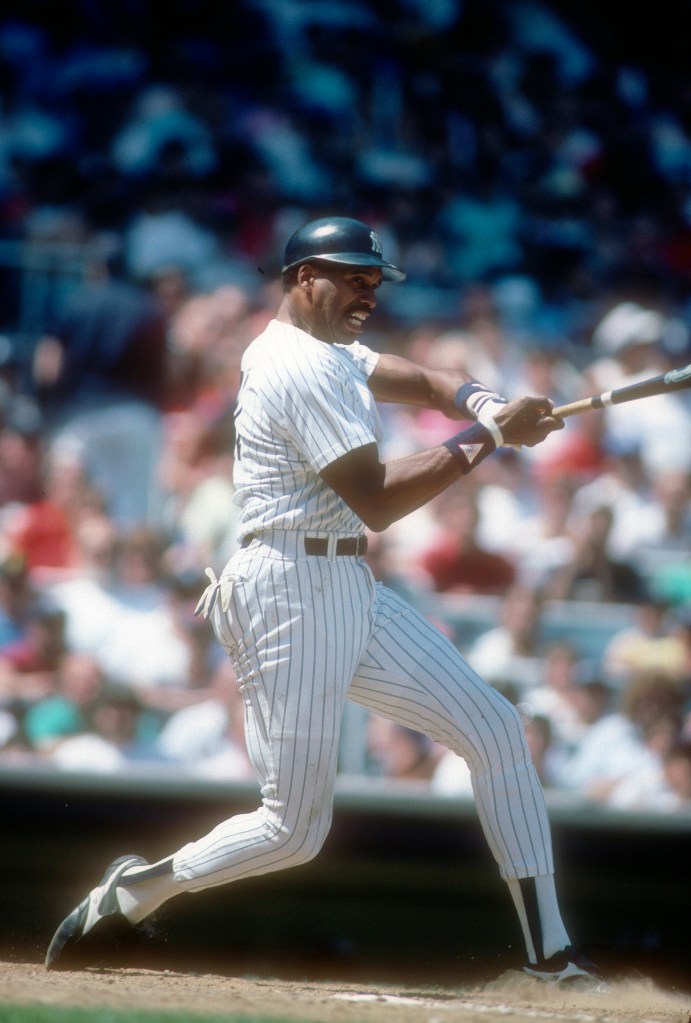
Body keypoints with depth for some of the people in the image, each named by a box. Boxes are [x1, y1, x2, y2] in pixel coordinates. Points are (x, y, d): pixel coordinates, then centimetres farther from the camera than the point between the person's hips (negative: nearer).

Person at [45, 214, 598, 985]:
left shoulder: (329, 353, 18)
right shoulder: (303, 368, -14)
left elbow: (419, 380, 10)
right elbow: (377, 501, -16)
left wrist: (484, 406, -11)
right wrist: (485, 438, -12)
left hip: (351, 591, 11)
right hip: (293, 590, -11)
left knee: (495, 729, 5)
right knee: (294, 829, -10)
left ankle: (550, 956, 5)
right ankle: (130, 895, 10)